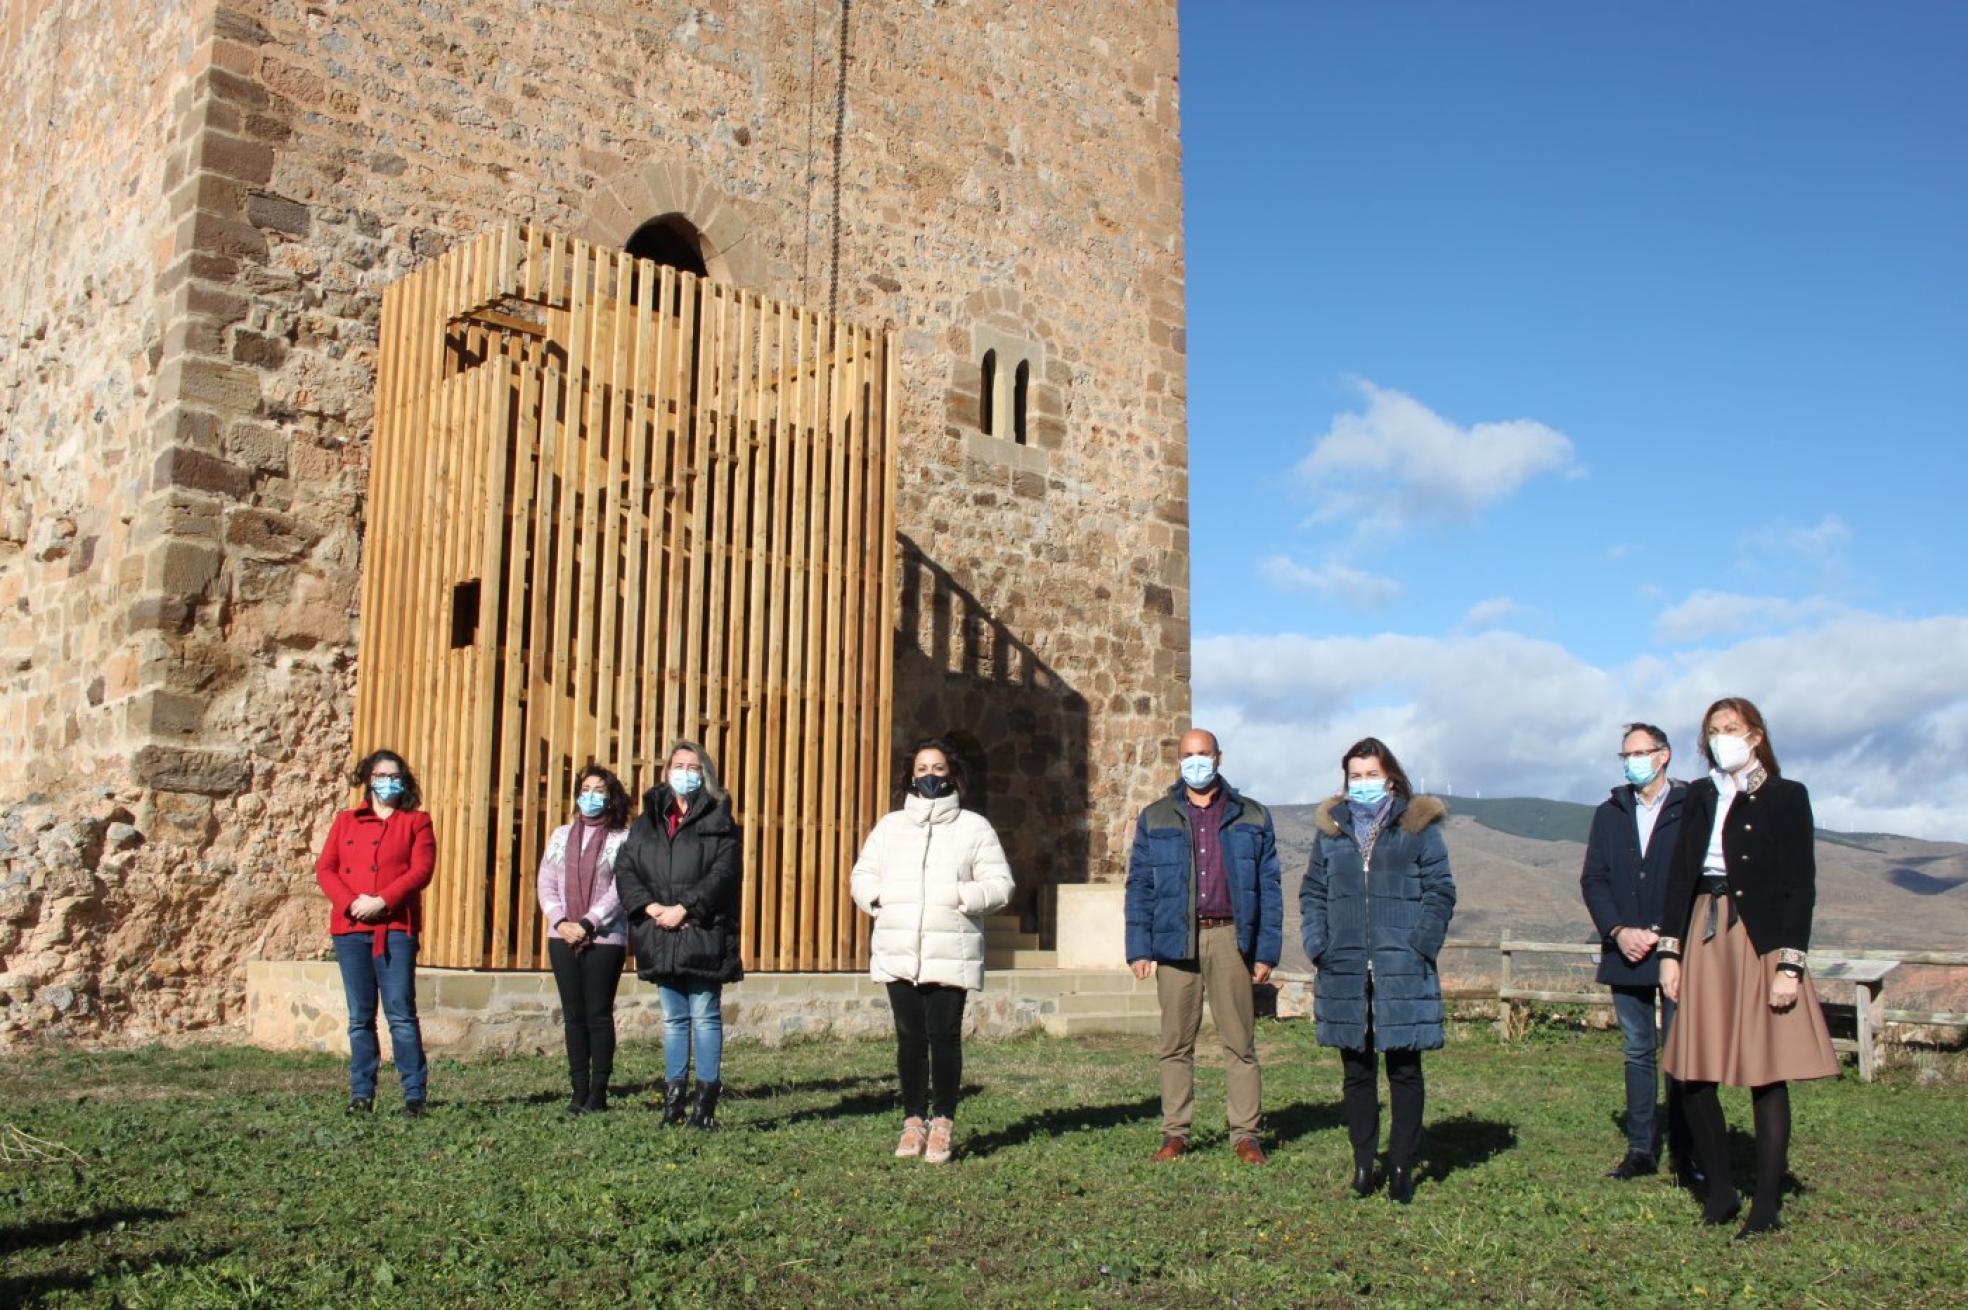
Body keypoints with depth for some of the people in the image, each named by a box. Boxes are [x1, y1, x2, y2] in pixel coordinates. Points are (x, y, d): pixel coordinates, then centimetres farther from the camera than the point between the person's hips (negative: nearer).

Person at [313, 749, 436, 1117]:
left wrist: (382, 901, -14)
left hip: (396, 928, -3)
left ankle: (414, 1094, -2)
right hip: (350, 928, 3)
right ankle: (361, 1093, 12)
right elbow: (325, 868, 9)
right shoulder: (345, 821, 17)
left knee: (401, 1013, -6)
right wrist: (350, 902, -9)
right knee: (360, 1017, 6)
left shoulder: (416, 822, 9)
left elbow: (422, 870, -3)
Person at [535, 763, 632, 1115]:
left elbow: (620, 891, -8)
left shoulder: (622, 839, 0)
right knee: (573, 1016, 6)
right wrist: (560, 922, -7)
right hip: (562, 937, 4)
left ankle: (599, 1092, 3)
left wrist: (587, 924, -15)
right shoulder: (561, 835, 14)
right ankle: (579, 1090, 11)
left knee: (598, 1015, -2)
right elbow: (546, 883, 8)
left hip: (605, 938, -4)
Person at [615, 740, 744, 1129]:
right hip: (662, 939, 4)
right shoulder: (648, 819, 12)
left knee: (705, 1017, 0)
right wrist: (650, 907, -11)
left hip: (704, 935, -4)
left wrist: (684, 908, -18)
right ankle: (674, 1096, 18)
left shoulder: (718, 819, 0)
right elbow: (625, 868, 4)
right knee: (674, 1019, 12)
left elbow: (723, 872, -11)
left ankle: (706, 1099, 5)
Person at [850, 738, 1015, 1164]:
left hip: (950, 955, -3)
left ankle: (943, 1121, 10)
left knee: (944, 1037, -2)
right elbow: (862, 877, 17)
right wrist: (878, 897, -3)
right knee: (910, 1037, 7)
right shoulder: (890, 826, 15)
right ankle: (914, 1119, 17)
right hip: (898, 953, 3)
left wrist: (962, 897, -15)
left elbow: (1000, 886, 1)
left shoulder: (974, 827, 6)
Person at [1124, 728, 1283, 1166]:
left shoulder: (1252, 818, 11)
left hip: (1231, 938, -1)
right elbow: (1139, 886, 8)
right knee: (1176, 1044, 4)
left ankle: (1245, 1133, 9)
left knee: (1240, 1042, 2)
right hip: (1176, 940, 1)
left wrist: (1267, 950, 0)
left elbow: (1269, 887, 8)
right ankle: (1175, 1132, 12)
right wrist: (1139, 948, -1)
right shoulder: (1155, 818, 12)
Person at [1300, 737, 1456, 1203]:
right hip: (1345, 971, 3)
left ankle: (1402, 1167, 12)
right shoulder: (1330, 828, 11)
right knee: (1356, 1071, 9)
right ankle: (1363, 1164, 18)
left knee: (1404, 1069, 3)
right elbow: (1312, 892, 12)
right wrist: (1318, 948, 0)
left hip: (1402, 971, -3)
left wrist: (1421, 948, -10)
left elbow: (1440, 892, 0)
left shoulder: (1419, 826, 3)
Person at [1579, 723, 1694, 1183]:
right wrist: (1618, 931, -6)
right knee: (1637, 1053, 9)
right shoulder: (1609, 813, 12)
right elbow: (1592, 880, 8)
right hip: (1626, 953, 4)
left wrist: (1661, 934, -11)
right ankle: (1640, 1149, 15)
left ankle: (1684, 1153, 5)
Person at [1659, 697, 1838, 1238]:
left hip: (1761, 940, -4)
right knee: (1691, 1074, 3)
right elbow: (1680, 875, 11)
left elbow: (1801, 885, -5)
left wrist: (1790, 964, -12)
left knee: (1767, 1074, 0)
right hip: (1704, 937, 5)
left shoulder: (1786, 797, -1)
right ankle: (1720, 1191, 18)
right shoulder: (1699, 796, 12)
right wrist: (1670, 950, 5)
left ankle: (1767, 1205, 9)